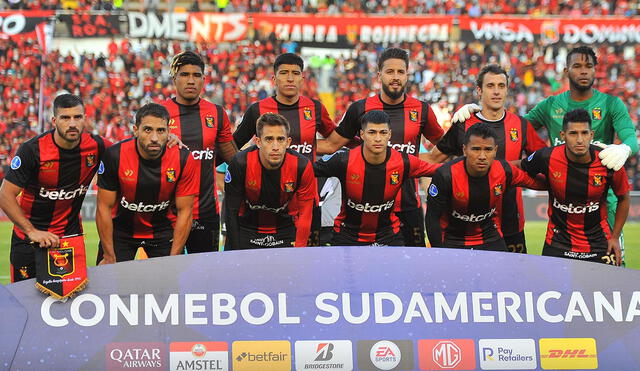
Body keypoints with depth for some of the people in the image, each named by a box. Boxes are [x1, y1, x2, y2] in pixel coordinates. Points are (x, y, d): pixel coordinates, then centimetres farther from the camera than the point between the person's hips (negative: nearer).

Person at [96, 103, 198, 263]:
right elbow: (104, 208, -16)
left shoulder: (184, 160, -20)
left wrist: (173, 259, -16)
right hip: (120, 229, -1)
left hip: (164, 230, 1)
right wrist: (109, 258, -16)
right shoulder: (115, 156, -23)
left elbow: (184, 212, -12)